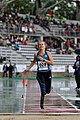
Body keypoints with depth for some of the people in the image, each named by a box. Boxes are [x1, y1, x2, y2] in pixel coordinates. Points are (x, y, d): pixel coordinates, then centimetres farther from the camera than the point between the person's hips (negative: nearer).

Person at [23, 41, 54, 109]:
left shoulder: (48, 53, -3)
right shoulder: (36, 54, 2)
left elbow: (52, 63, -10)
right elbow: (34, 62, 21)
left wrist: (43, 59, -19)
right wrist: (28, 68, 21)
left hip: (48, 73, 0)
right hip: (40, 73, 0)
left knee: (48, 91, 6)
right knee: (43, 89, -15)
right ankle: (41, 103, 2)